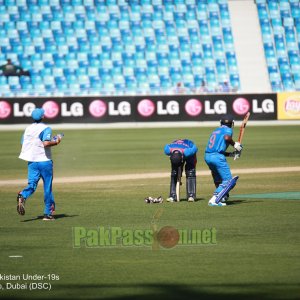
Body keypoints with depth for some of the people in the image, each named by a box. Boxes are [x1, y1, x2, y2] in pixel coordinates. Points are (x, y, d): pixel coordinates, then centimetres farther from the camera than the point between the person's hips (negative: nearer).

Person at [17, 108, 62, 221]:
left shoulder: (28, 129, 8)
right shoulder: (46, 128, -10)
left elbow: (23, 145, 12)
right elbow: (46, 143, -25)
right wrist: (56, 142, -9)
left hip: (31, 162, 4)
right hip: (45, 161, -4)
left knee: (32, 185, 2)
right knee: (47, 187, 6)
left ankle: (23, 196, -32)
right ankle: (48, 213, 9)